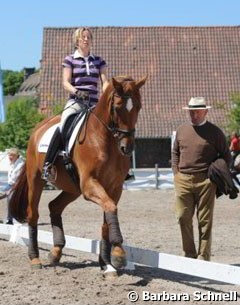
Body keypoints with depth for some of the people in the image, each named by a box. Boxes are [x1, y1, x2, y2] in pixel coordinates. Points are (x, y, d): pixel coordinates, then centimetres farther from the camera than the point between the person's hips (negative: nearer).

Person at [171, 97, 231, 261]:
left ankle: (203, 256, 8)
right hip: (183, 180, 4)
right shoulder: (181, 130, 11)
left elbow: (226, 156, 5)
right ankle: (189, 254, 17)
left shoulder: (215, 132, 0)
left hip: (205, 181, -3)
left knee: (205, 220, 1)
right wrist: (176, 173, 8)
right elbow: (175, 153, 19)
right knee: (183, 217, 4)